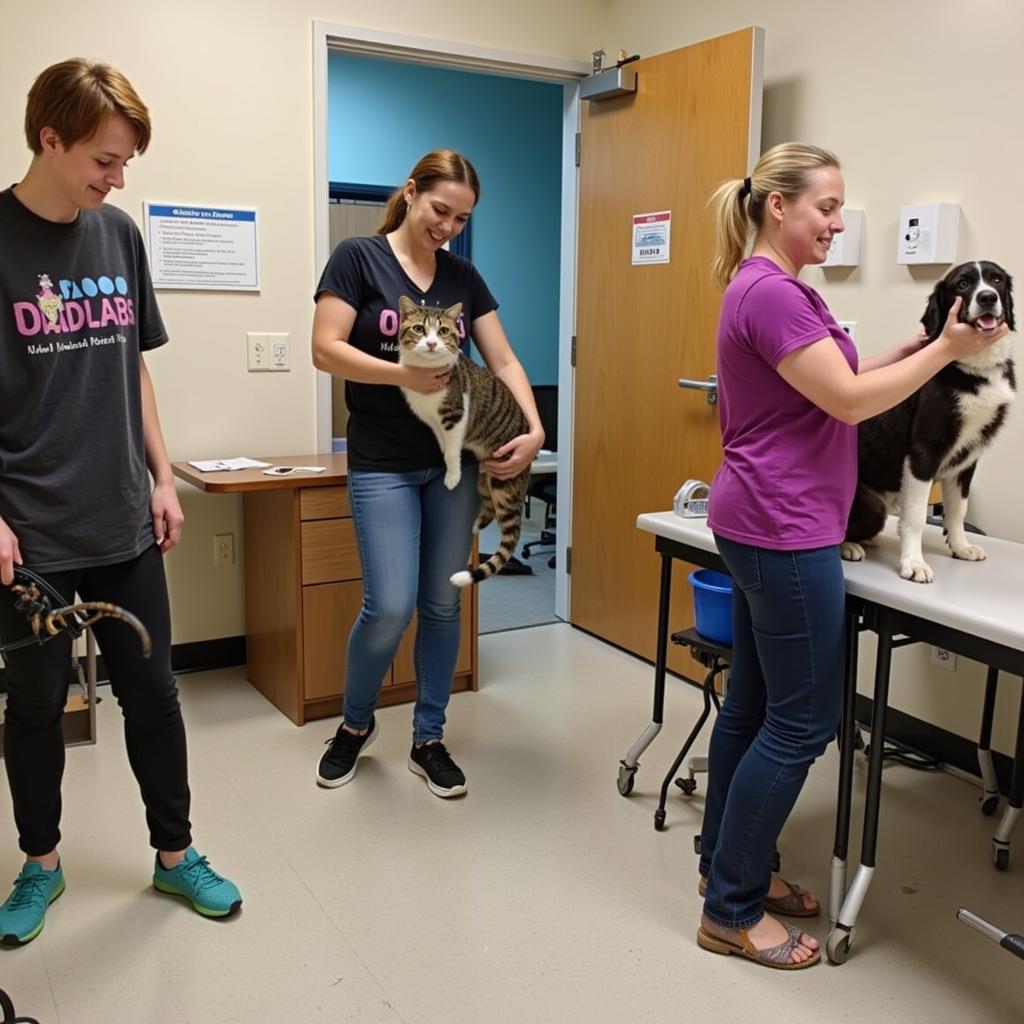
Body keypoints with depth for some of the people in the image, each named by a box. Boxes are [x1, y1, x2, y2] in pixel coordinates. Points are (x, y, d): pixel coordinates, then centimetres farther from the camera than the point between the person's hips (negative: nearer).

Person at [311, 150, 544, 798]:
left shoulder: (464, 276, 10)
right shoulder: (359, 258, -2)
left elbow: (504, 361, 6)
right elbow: (326, 349, -9)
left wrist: (534, 431, -8)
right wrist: (402, 374, -21)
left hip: (456, 458, 4)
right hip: (383, 462, -4)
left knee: (443, 605, 8)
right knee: (390, 607, -9)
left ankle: (429, 739, 23)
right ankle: (356, 724, 19)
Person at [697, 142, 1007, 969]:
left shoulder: (775, 289, 16)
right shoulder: (771, 294, -17)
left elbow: (834, 378, 17)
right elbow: (849, 401, -18)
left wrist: (921, 343, 7)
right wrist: (945, 352, -9)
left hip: (763, 526, 10)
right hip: (785, 530, -10)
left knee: (755, 704, 16)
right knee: (803, 721, -2)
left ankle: (728, 865, 29)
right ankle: (732, 909, 9)